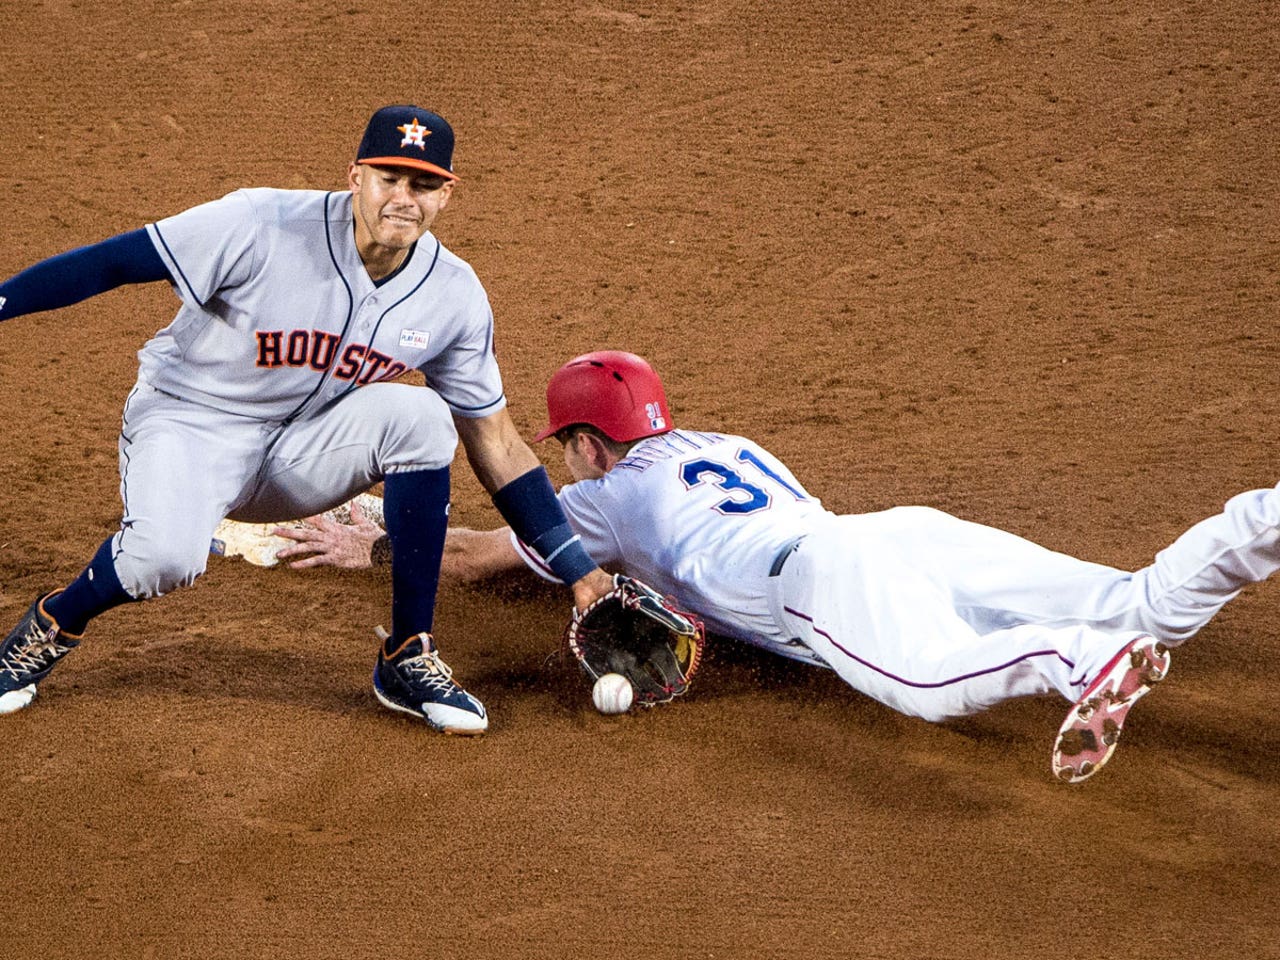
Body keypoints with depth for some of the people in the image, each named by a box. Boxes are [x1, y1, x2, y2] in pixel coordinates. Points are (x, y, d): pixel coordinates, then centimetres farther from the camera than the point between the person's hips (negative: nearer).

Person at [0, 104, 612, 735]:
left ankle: (409, 661, -10)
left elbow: (496, 446, 0)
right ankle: (52, 626, 1)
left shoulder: (455, 297, -8)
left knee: (420, 415, -24)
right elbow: (109, 263, -18)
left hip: (303, 454, 4)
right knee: (166, 555, -35)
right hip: (189, 423, -4)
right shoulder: (260, 227, -22)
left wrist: (578, 572, -3)